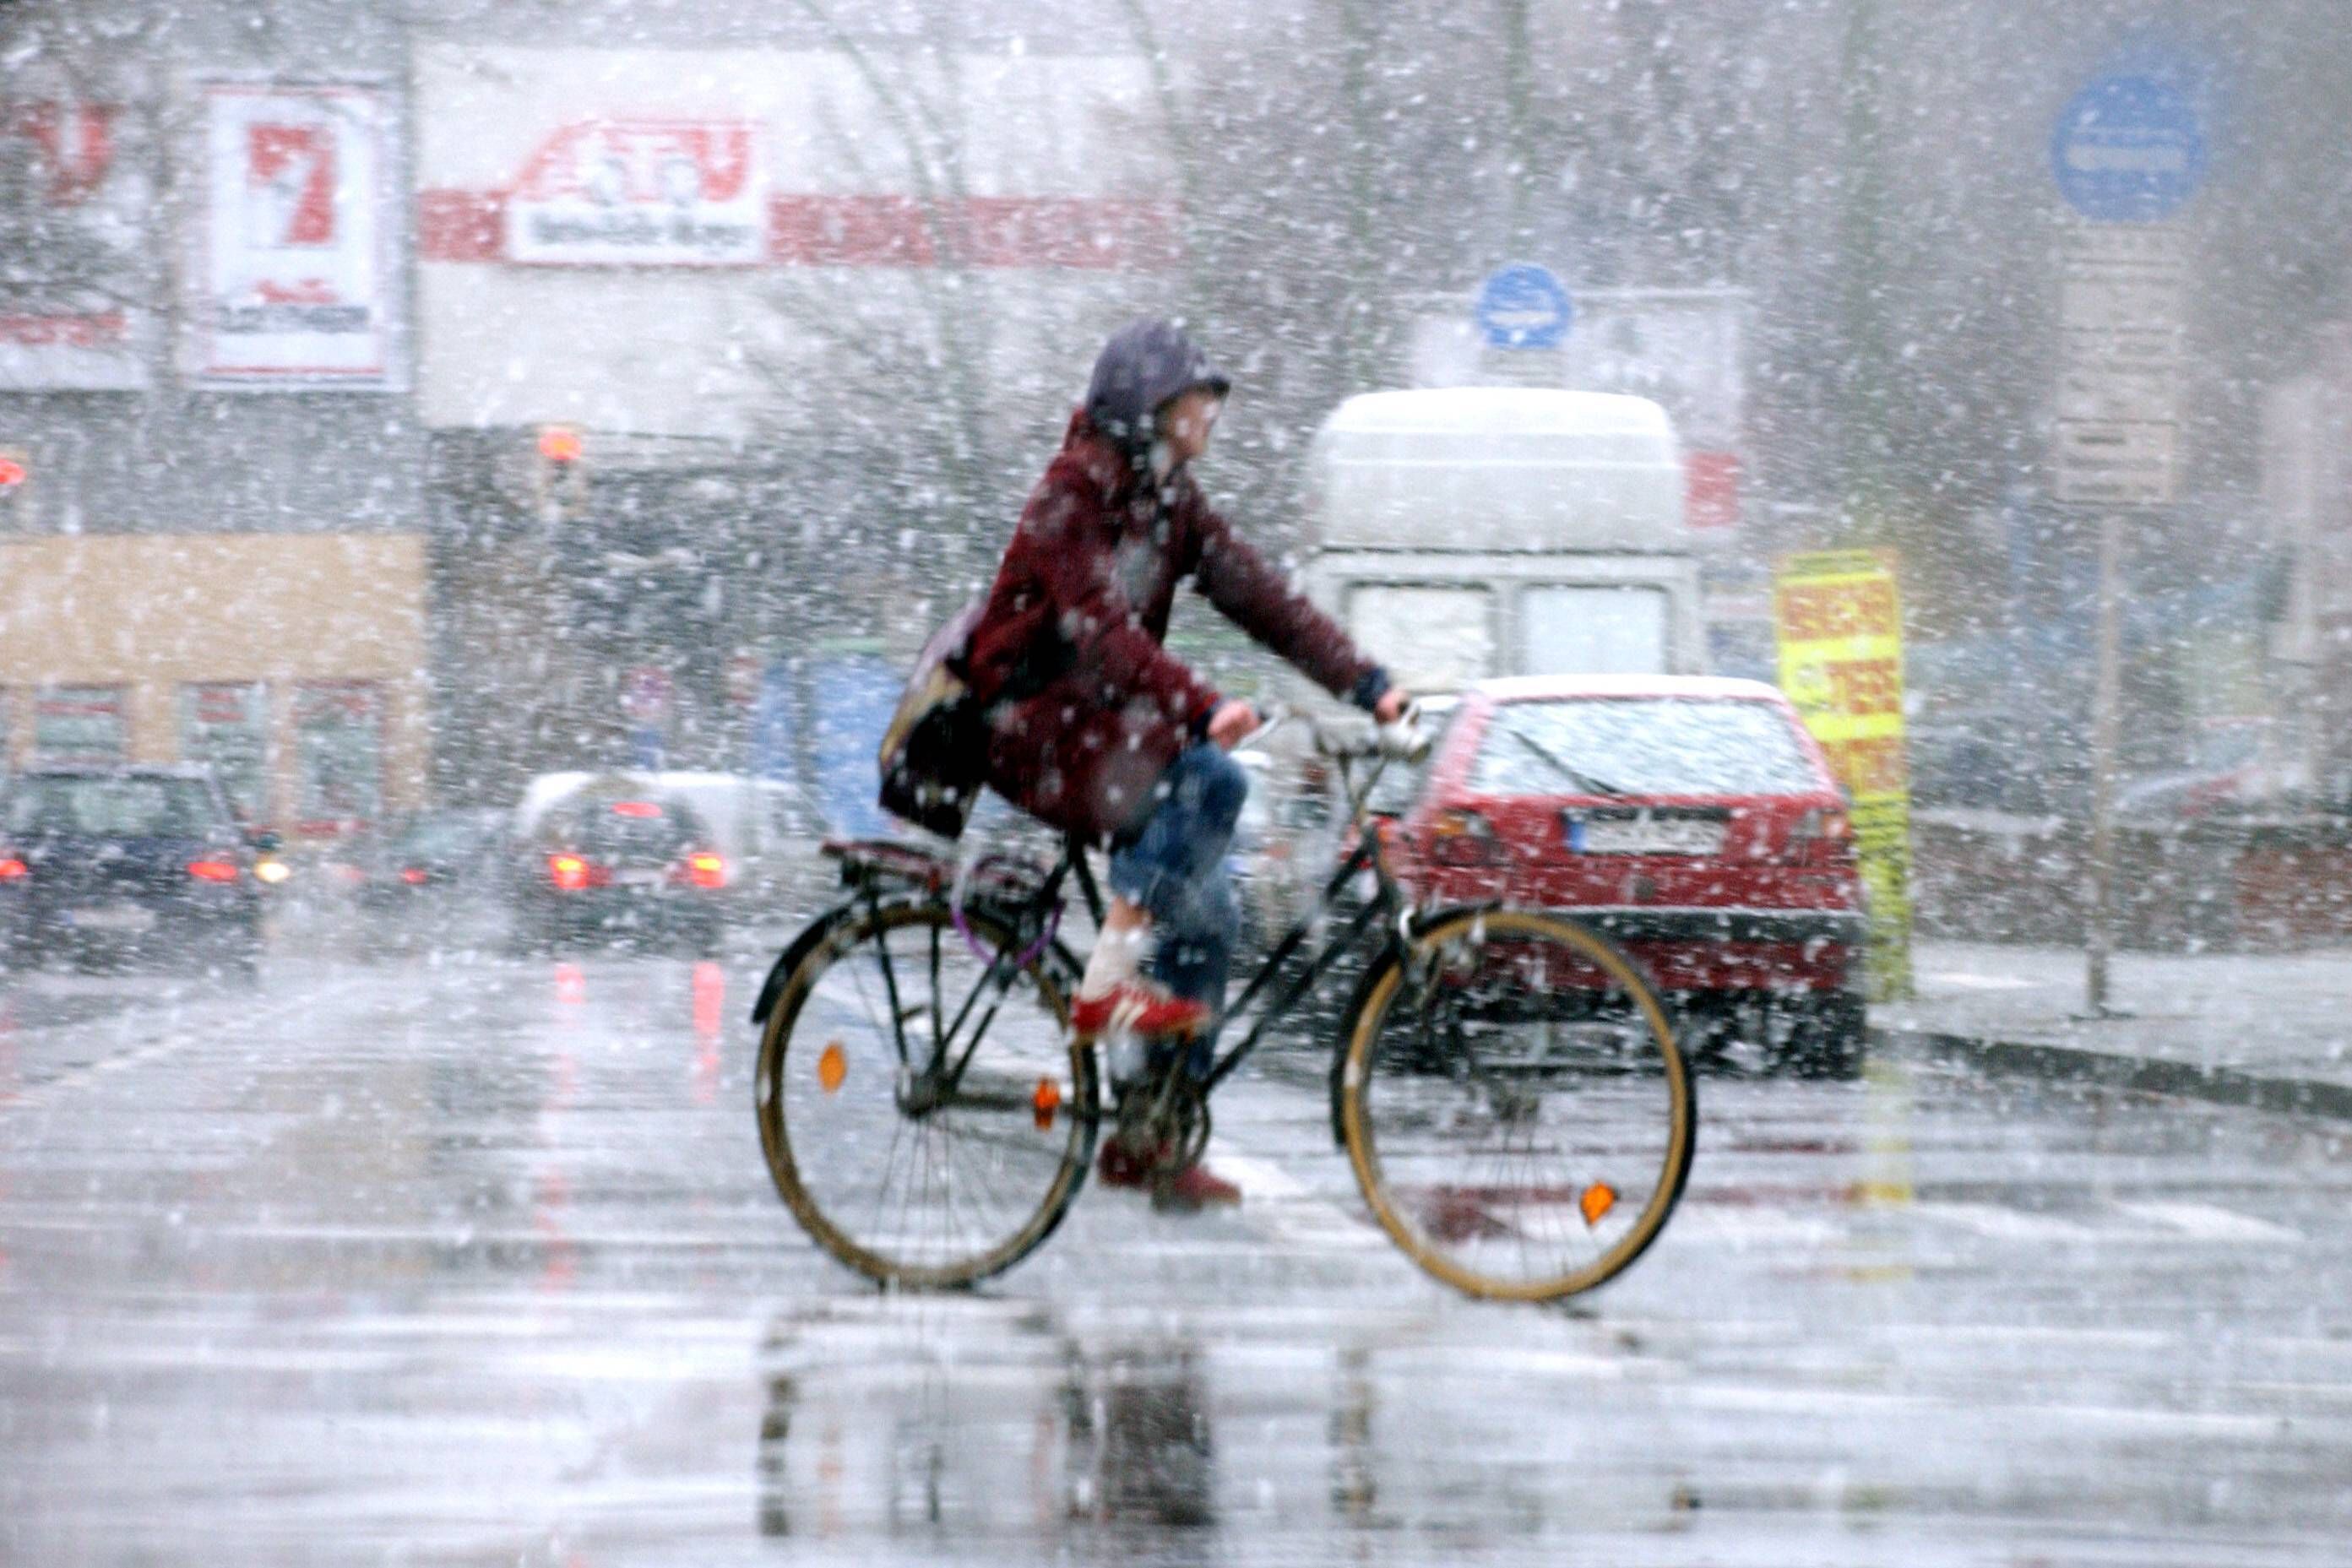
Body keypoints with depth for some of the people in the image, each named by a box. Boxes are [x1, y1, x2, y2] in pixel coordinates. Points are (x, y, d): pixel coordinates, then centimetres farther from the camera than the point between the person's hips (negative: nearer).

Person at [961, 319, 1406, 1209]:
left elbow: (1259, 597, 1)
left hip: (1110, 730, 8)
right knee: (1212, 780, -29)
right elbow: (1103, 632, -30)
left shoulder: (1171, 503, 8)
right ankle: (1109, 980, -26)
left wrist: (1369, 685, -10)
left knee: (1206, 917, 0)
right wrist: (1203, 708, -43)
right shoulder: (1069, 503, -16)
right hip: (1034, 733, -8)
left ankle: (1149, 1139, 6)